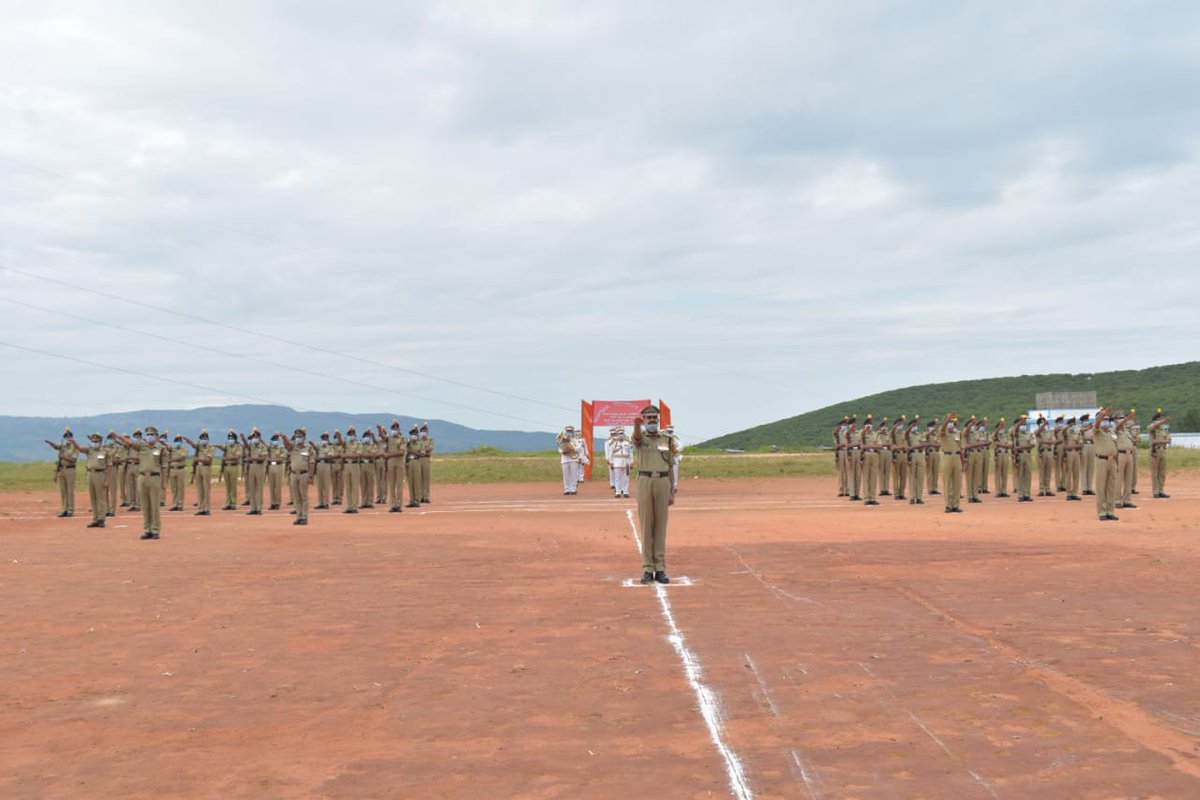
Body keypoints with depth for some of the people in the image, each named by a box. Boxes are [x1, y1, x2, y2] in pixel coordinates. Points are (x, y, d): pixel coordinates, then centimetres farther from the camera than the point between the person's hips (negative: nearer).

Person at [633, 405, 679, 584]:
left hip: (663, 482, 2)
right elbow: (637, 436, -24)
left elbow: (670, 468, 11)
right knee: (646, 525, 1)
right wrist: (637, 424, -48)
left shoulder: (668, 440, 11)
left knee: (661, 525, 3)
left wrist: (672, 492, 6)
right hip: (644, 482, -2)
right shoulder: (640, 438, 4)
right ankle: (648, 569, 5)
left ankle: (660, 569, 7)